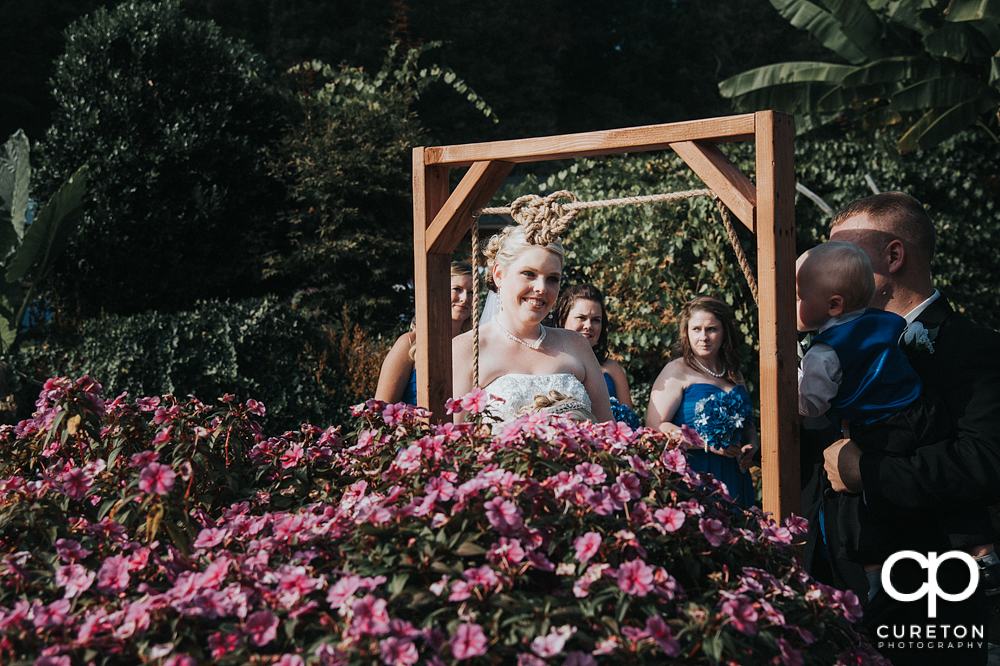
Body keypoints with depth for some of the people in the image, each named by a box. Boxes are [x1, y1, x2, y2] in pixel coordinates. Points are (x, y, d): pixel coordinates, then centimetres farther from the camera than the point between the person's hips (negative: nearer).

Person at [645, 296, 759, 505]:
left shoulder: (734, 375, 17)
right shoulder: (677, 371, -2)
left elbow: (747, 426, 26)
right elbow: (655, 427, -12)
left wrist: (752, 444, 3)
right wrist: (708, 443, -15)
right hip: (692, 477, -5)